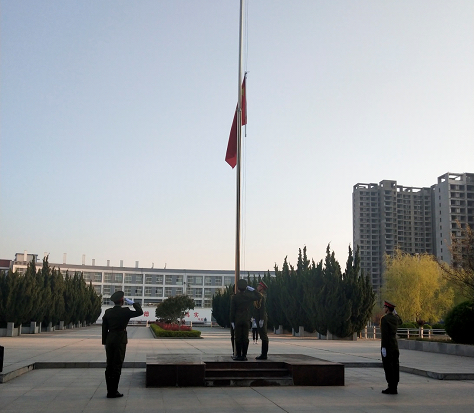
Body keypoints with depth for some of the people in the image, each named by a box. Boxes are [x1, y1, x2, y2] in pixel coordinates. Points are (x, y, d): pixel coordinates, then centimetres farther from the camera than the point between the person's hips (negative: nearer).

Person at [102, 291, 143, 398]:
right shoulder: (125, 311, -11)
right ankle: (113, 391, 0)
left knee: (109, 365, 10)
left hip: (109, 340, 5)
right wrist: (132, 303, 3)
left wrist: (105, 342, 13)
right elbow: (140, 312, -5)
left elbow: (104, 328, 6)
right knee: (117, 366, -1)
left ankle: (110, 390, 15)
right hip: (120, 340, -5)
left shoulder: (107, 312, 4)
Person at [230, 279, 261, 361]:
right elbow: (258, 297, 17)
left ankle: (238, 355, 1)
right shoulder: (249, 296, 0)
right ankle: (244, 355, 5)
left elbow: (232, 310, -6)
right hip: (246, 320, 2)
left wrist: (232, 321, -1)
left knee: (238, 338, 1)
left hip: (237, 320, -2)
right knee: (245, 338, 4)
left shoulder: (234, 297, -5)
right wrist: (252, 289, 17)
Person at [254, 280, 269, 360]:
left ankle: (264, 355, -5)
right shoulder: (260, 295, 17)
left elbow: (263, 308, -19)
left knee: (263, 336, -7)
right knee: (263, 336, 10)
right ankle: (263, 354, 14)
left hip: (261, 318, -10)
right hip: (260, 318, 10)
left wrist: (261, 320, -22)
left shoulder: (262, 296, -14)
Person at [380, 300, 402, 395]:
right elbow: (400, 322, 36)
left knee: (388, 367, -4)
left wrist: (384, 348, -19)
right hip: (395, 346, 8)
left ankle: (391, 388, -4)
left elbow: (384, 334, -20)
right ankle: (394, 388, 12)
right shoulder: (395, 318, 9)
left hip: (387, 347, -8)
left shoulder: (384, 319, -14)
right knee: (395, 367, 8)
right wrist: (395, 313, 29)